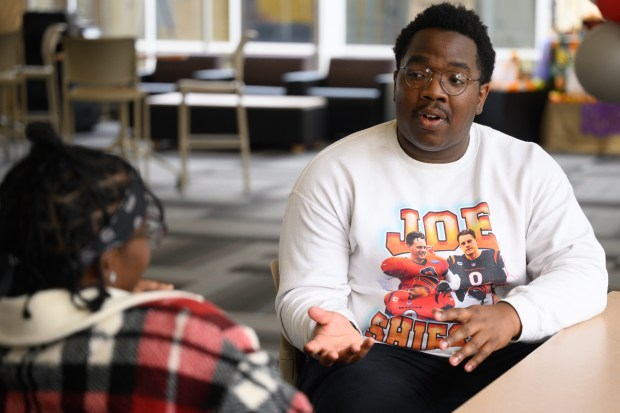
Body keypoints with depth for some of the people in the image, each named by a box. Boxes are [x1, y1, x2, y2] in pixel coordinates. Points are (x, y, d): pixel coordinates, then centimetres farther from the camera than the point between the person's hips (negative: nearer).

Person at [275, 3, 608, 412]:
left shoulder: (528, 166, 6)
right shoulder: (336, 172, 0)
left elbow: (582, 269, -1)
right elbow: (308, 293, -2)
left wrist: (512, 315, -22)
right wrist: (330, 329, -27)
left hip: (497, 358, 3)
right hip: (375, 357, -3)